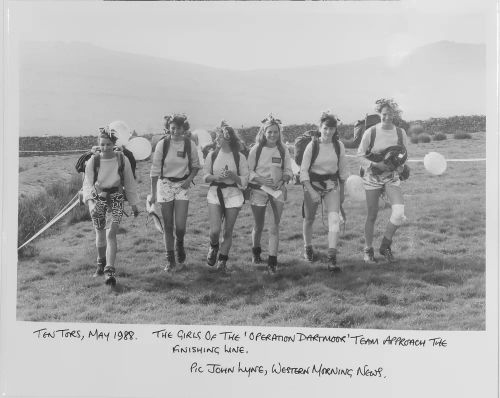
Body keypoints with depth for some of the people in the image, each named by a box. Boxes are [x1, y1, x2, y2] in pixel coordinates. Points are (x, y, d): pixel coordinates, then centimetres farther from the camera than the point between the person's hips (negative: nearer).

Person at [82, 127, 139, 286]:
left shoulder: (122, 159, -8)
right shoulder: (92, 161, -10)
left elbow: (129, 183, 3)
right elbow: (87, 184, -10)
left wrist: (134, 205, 9)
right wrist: (91, 203, -27)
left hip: (116, 199, -1)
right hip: (97, 199, 1)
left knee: (111, 233, -15)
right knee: (100, 234, 14)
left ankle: (110, 271, -18)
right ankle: (101, 262, 40)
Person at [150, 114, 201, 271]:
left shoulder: (190, 144, -4)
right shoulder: (162, 144, -8)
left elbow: (196, 166, 11)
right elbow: (155, 170, -5)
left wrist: (189, 179, -8)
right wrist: (153, 193, -6)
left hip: (182, 185, 0)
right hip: (165, 184, 0)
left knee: (180, 225, -8)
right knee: (168, 225, 3)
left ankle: (179, 245, 26)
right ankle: (170, 260, 15)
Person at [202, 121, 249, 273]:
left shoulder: (239, 157, -1)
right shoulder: (212, 155, 4)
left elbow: (245, 181, 1)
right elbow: (205, 176, 7)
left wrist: (233, 175, -17)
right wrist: (217, 177, -12)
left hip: (233, 194, -1)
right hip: (215, 193, 1)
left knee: (228, 232, 4)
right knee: (215, 230, -11)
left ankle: (222, 260, 21)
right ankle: (213, 247, 22)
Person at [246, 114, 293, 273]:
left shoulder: (283, 150, 0)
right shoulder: (256, 149, -4)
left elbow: (288, 170, 5)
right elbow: (249, 170, -3)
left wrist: (283, 179, -16)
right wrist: (260, 179, -20)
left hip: (277, 189, 1)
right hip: (258, 189, 0)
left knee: (275, 226, -9)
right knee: (258, 225, 12)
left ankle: (272, 261, -6)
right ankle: (256, 251, 39)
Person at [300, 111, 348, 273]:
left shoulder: (338, 146, -3)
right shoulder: (312, 145, -11)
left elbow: (342, 170, 9)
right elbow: (304, 170, -10)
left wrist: (342, 193, 12)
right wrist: (311, 191, -20)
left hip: (332, 185, 1)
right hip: (312, 184, -1)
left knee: (334, 219, -15)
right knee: (309, 219, 12)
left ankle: (332, 259, -17)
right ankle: (308, 248, 40)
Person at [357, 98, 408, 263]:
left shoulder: (401, 133, -1)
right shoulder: (370, 132, -9)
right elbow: (360, 154, -2)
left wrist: (401, 166, -8)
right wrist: (376, 163, -18)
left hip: (392, 176, 2)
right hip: (373, 176, -2)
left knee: (399, 212, -17)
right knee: (372, 216, 4)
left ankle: (385, 246, 4)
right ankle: (368, 251, 22)